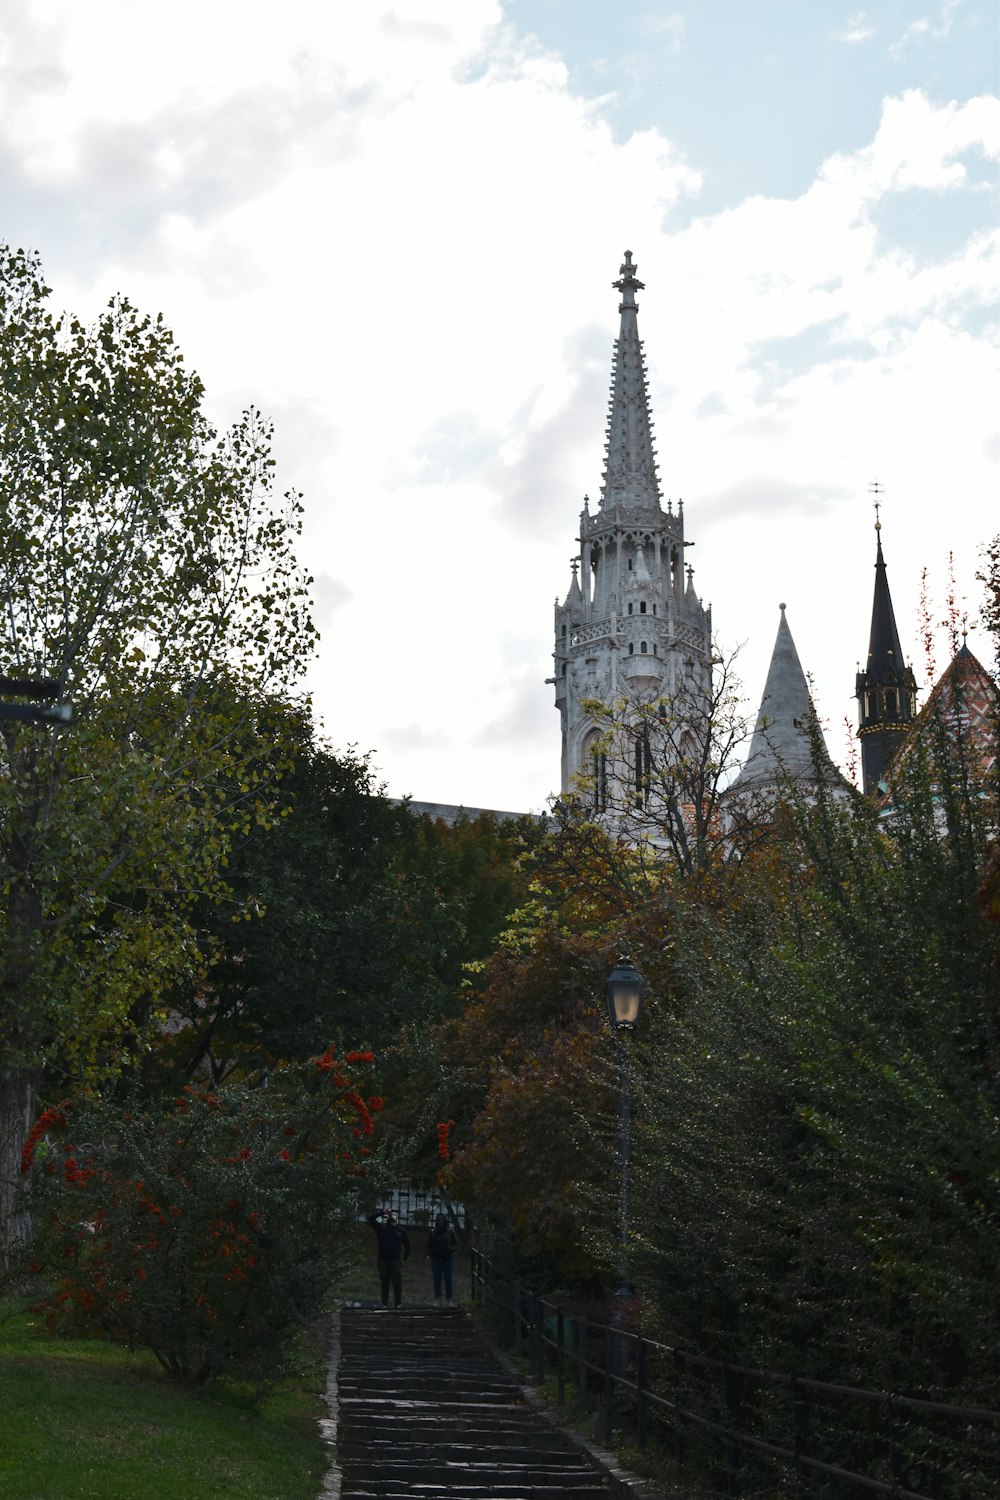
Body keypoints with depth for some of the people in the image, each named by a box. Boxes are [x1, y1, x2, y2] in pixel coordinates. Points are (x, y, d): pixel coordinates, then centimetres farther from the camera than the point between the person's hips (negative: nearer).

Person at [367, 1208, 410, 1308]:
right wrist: (382, 1213, -6)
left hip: (396, 1261, 0)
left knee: (397, 1284, -1)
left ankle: (397, 1304, 6)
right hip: (383, 1261, 0)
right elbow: (371, 1218, -4)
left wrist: (405, 1257, 11)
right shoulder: (381, 1228, 5)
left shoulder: (401, 1231, 7)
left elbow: (407, 1245, 17)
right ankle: (384, 1304, 14)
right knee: (384, 1284, 7)